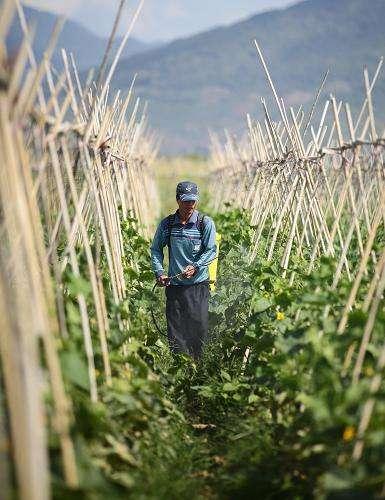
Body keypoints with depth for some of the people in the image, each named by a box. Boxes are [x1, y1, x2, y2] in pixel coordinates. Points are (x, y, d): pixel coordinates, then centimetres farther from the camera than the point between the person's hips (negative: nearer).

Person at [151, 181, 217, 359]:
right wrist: (159, 272, -2)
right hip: (174, 284, 2)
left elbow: (212, 251, -4)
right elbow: (156, 249, 11)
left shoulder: (205, 223, -2)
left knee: (199, 327, -1)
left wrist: (195, 266, -18)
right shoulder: (167, 224, 4)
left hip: (198, 284, -2)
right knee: (175, 330, 3)